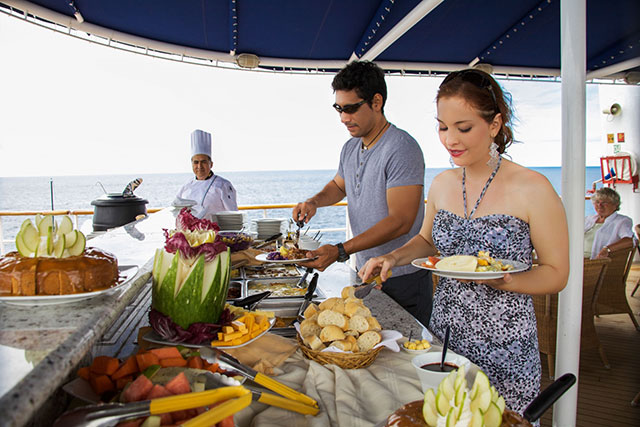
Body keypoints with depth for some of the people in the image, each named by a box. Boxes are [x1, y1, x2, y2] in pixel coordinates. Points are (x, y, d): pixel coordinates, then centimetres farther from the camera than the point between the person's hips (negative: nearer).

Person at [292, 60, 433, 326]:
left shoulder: (402, 149, -19)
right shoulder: (350, 148, 8)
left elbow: (400, 221, -25)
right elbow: (339, 185, 26)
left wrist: (340, 251, -29)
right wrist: (314, 202, 3)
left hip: (403, 279, -7)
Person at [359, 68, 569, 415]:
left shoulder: (532, 189, -12)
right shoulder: (441, 184, 2)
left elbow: (557, 274, -7)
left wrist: (500, 280, -23)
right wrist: (393, 258, 0)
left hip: (504, 347, -4)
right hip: (443, 333, 5)